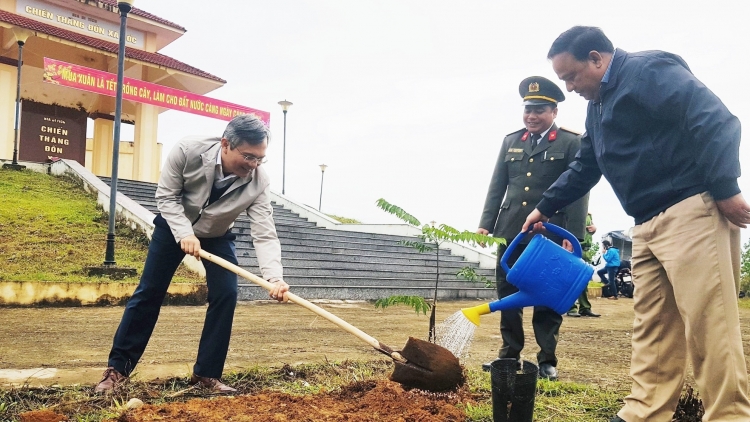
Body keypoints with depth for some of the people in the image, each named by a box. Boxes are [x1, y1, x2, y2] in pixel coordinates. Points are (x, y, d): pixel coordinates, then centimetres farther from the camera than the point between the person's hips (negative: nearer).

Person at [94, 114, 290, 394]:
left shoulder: (259, 181, -30)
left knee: (226, 295, -13)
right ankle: (117, 368, 15)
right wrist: (184, 233, -35)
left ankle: (206, 374, 1)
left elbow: (264, 234, -34)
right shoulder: (188, 151, -33)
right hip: (174, 226, -1)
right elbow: (166, 196, -21)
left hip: (217, 236, 1)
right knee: (148, 293, 1)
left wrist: (274, 277, -49)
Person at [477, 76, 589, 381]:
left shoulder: (571, 143, 2)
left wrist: (572, 236, -12)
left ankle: (547, 361, 15)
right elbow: (497, 187, 13)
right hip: (511, 231, 4)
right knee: (508, 296, 7)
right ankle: (509, 355, 19)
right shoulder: (511, 141, 15)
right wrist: (486, 224, 4)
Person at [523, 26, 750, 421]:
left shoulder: (648, 71, -10)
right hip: (648, 224, 10)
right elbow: (584, 168, 29)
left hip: (692, 212, -9)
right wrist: (544, 208, 26)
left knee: (708, 326, -8)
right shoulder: (598, 105, 20)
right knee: (652, 327, 9)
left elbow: (716, 122, -19)